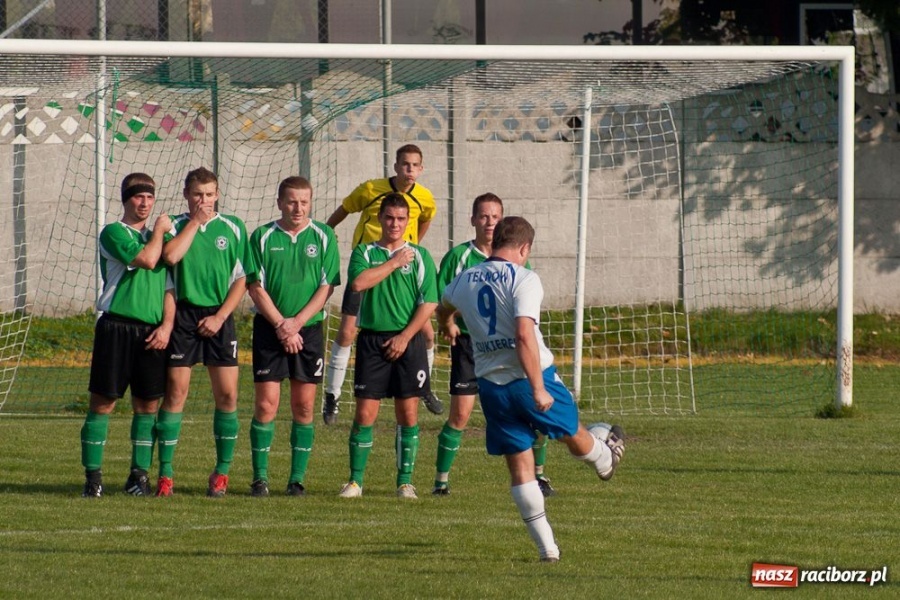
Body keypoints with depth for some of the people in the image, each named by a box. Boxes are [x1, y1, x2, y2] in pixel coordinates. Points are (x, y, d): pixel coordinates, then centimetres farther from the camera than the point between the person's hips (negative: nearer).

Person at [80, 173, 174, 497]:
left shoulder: (156, 237, 17)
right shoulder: (113, 233, -1)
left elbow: (169, 286, 16)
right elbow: (146, 259, -17)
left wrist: (167, 324, 1)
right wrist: (160, 229, -1)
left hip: (152, 332, 5)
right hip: (116, 325, -5)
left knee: (148, 403, 4)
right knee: (103, 401, -4)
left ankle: (140, 474, 12)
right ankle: (93, 476, -1)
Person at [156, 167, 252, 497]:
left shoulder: (233, 228, 7)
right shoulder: (176, 225, 4)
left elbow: (241, 279, 7)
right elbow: (171, 256, -18)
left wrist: (220, 316, -4)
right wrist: (195, 221, -9)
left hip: (219, 317, 1)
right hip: (183, 314, -1)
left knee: (227, 394, -3)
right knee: (176, 392, -4)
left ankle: (222, 472, 8)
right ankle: (165, 473, 1)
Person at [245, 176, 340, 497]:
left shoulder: (324, 237, 3)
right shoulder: (263, 237, 2)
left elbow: (327, 287, -1)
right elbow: (255, 287, -1)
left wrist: (296, 322, -11)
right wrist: (279, 324, -11)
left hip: (309, 328, 1)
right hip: (269, 328, -1)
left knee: (304, 406, 2)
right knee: (266, 404, -6)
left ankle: (298, 478, 7)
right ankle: (260, 477, -1)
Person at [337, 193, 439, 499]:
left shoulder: (420, 256, 7)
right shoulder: (364, 252, 8)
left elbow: (429, 303, 0)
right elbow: (358, 282, -13)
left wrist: (405, 337, -9)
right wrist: (394, 263, -9)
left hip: (407, 340, 0)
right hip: (372, 338, 0)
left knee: (408, 413, -1)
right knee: (365, 413, -3)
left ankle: (405, 482, 6)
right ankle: (355, 481, 2)